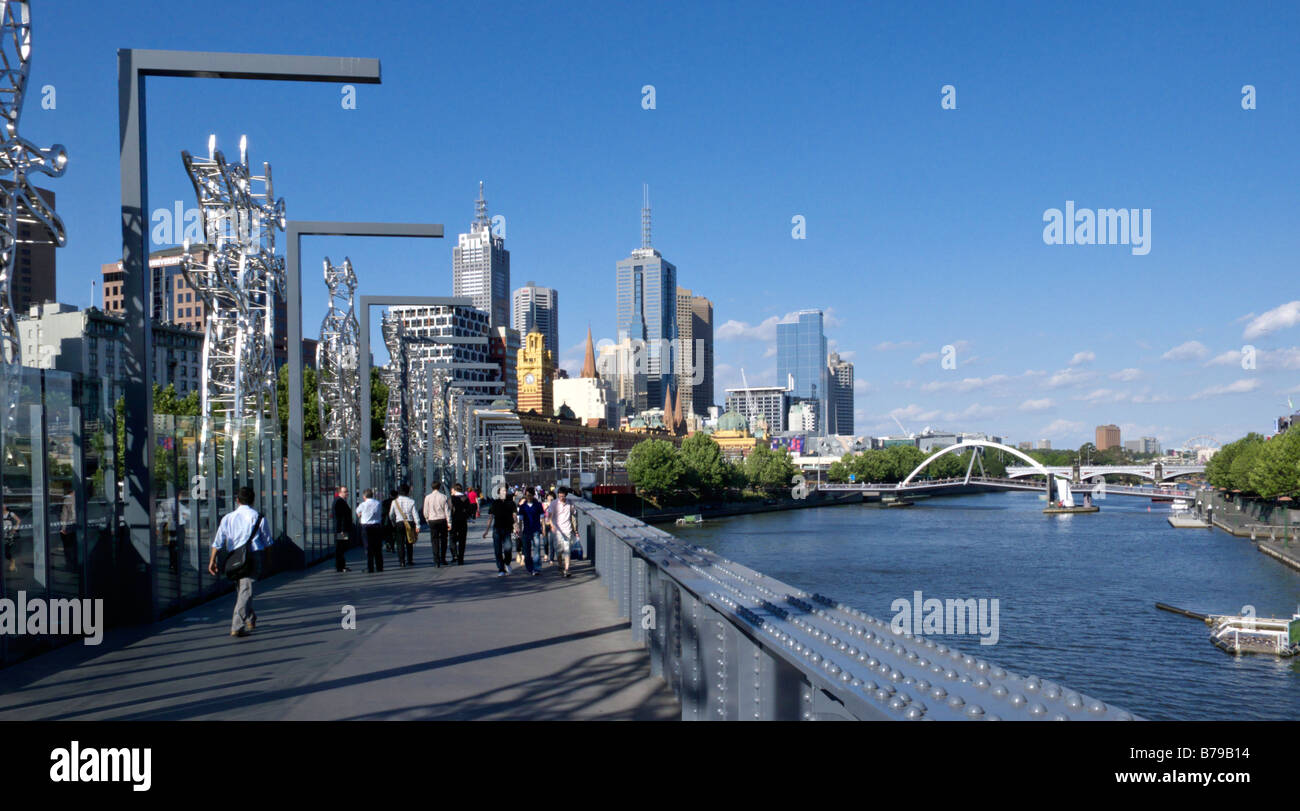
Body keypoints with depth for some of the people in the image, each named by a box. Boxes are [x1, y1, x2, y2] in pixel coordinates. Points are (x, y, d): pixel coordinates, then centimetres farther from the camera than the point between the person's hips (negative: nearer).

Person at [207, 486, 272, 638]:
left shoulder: (228, 517, 8)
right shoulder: (258, 517, 0)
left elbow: (218, 541, 2)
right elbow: (267, 541, 4)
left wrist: (212, 560, 4)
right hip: (252, 556, -4)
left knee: (242, 589, 21)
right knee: (246, 590, -7)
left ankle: (250, 620, 35)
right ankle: (237, 626, -16)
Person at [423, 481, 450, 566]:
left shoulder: (428, 497, -2)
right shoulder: (443, 496, -3)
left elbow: (426, 511, 1)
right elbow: (447, 510, -4)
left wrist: (427, 520, 17)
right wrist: (449, 522, -1)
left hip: (432, 520, 0)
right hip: (442, 520, 0)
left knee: (435, 541, 2)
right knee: (443, 540, 12)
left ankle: (436, 561, -4)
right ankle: (443, 559, 17)